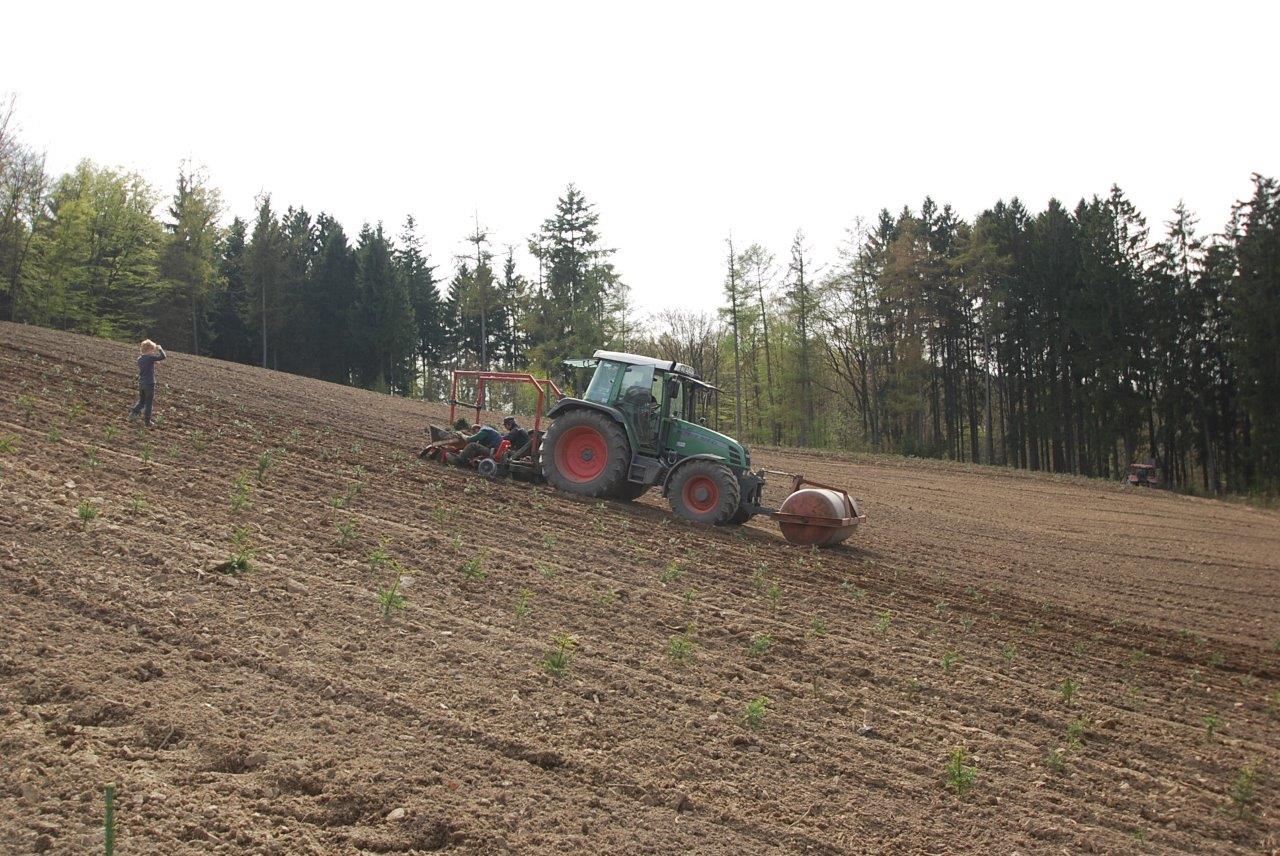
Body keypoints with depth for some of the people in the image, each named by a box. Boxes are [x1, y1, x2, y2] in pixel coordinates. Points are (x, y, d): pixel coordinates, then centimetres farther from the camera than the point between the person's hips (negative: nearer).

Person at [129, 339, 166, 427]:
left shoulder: (139, 359, 8)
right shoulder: (151, 358, -14)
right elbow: (162, 357, -15)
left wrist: (154, 362, 15)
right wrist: (159, 349, 0)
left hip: (140, 383, 6)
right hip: (149, 384, -6)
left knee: (141, 401, 19)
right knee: (149, 403, 4)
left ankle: (133, 412, -1)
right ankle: (147, 421, 8)